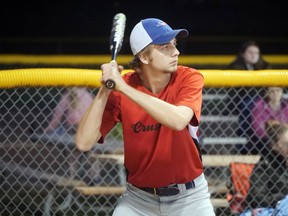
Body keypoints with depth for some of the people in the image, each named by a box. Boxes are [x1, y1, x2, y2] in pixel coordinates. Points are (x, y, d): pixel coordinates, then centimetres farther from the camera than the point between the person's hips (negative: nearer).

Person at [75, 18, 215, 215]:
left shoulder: (189, 79, -13)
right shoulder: (120, 89, -10)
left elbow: (178, 120, -34)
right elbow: (84, 143, -17)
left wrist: (125, 88, -34)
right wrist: (105, 90, -25)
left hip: (188, 197, -1)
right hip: (139, 198, 1)